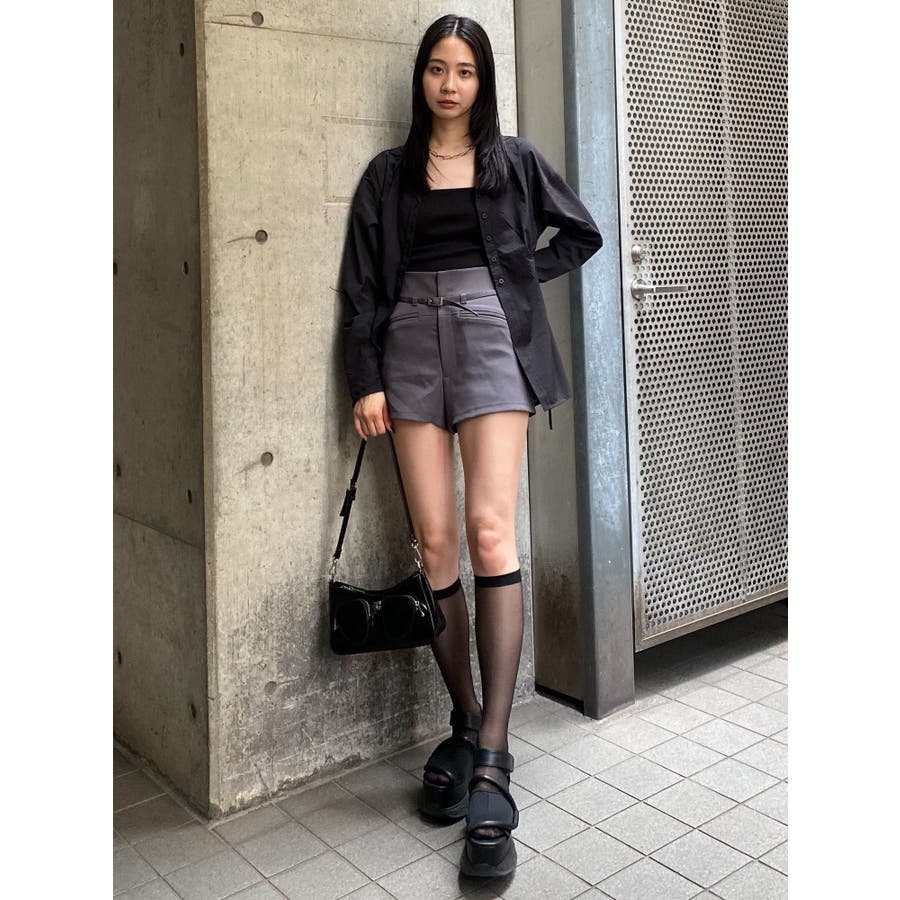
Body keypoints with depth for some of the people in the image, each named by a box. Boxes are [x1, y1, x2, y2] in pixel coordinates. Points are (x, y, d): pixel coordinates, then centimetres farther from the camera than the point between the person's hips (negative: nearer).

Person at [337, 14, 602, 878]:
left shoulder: (514, 160, 14)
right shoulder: (388, 174, 14)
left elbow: (581, 234, 22)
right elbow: (362, 284, 8)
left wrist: (519, 277, 8)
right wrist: (366, 381, -1)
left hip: (491, 340, -2)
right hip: (412, 346, 2)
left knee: (490, 531, -17)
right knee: (435, 544, -3)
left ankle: (491, 760, -15)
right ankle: (464, 724, 10)